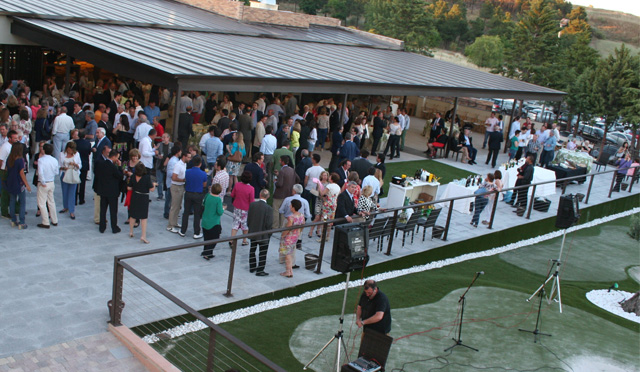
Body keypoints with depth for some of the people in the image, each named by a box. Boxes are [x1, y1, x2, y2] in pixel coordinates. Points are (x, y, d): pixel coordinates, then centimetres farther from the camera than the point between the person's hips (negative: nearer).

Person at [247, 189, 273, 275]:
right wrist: (269, 234, -3)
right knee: (262, 253, 9)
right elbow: (269, 224, -20)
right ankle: (259, 271, 15)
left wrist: (250, 228, 14)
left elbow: (248, 219, -1)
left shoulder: (252, 205, -9)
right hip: (263, 235, -5)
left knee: (252, 250, 23)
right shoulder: (268, 208, -22)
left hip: (253, 233, 5)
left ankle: (252, 267, 37)